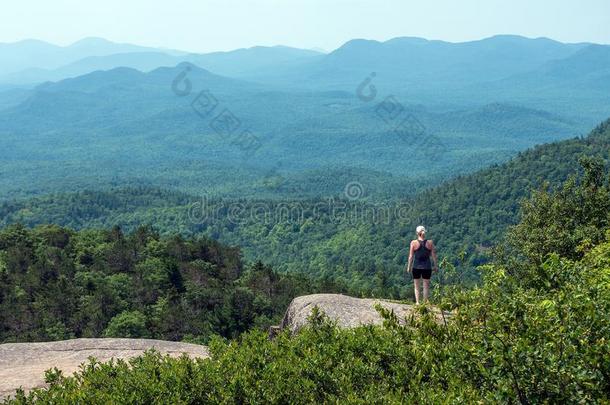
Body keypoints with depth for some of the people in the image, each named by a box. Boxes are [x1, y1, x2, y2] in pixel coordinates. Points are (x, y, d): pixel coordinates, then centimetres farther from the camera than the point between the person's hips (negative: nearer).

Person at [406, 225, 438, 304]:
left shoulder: (413, 243, -6)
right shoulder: (430, 243, -2)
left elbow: (411, 256, -5)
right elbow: (434, 256, 0)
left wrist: (409, 267, 4)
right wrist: (436, 266, 10)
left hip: (416, 267, -1)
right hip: (427, 267, 1)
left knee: (417, 287, 9)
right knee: (426, 286, 10)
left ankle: (417, 302, 4)